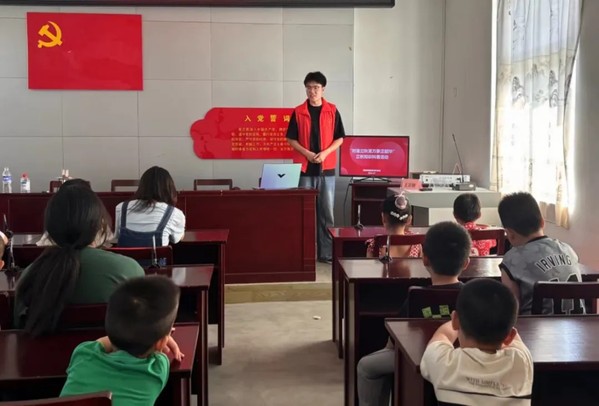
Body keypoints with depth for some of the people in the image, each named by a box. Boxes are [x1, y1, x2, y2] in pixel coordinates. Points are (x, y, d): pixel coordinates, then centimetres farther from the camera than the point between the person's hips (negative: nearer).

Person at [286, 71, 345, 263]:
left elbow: (339, 138, 4)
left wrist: (325, 153, -11)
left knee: (327, 211, 3)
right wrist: (306, 153, -11)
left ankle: (327, 252, 9)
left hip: (326, 168, 0)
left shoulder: (332, 111, 3)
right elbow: (291, 139, 4)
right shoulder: (298, 112, 3)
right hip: (304, 168, 0)